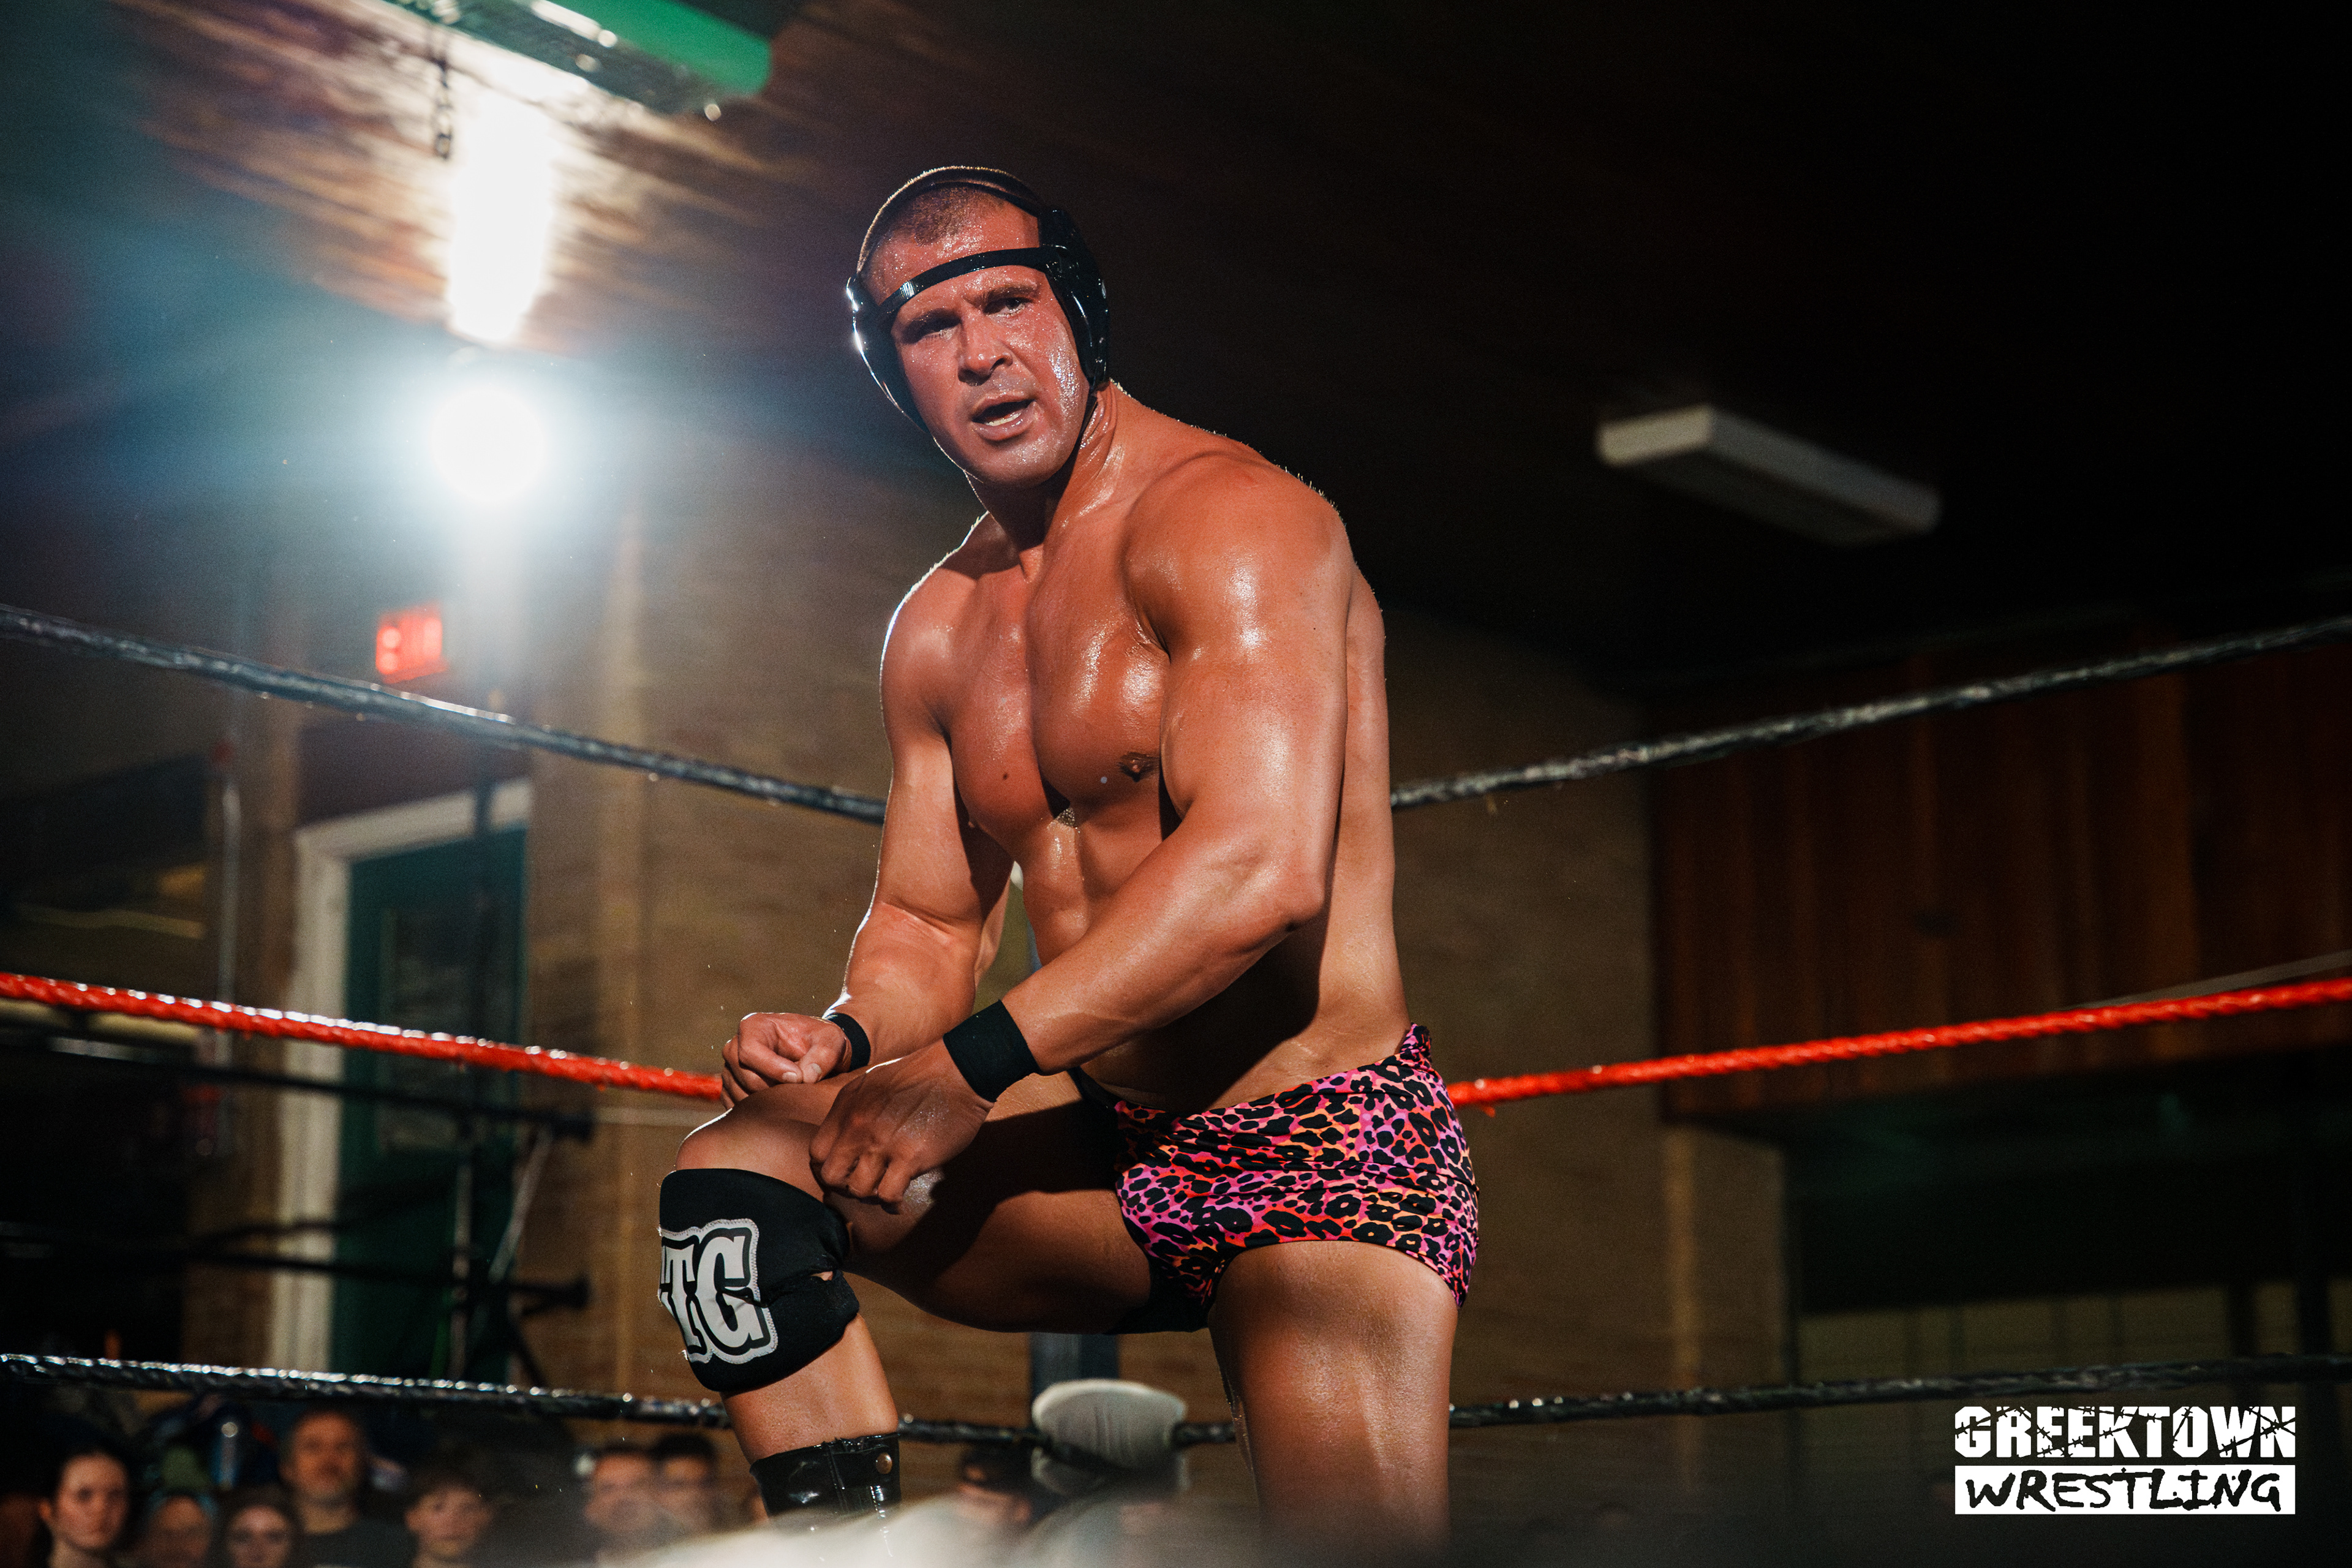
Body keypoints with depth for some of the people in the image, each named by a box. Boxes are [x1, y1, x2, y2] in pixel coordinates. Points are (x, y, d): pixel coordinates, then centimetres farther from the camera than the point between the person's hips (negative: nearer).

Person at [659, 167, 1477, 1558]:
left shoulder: (1229, 515, -13)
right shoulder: (938, 631, 13)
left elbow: (1263, 869, -25)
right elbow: (930, 924, 18)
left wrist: (970, 1064, -25)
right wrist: (851, 1041, -7)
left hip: (1317, 1144, -7)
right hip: (1111, 1153, 7)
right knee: (736, 1174, -9)